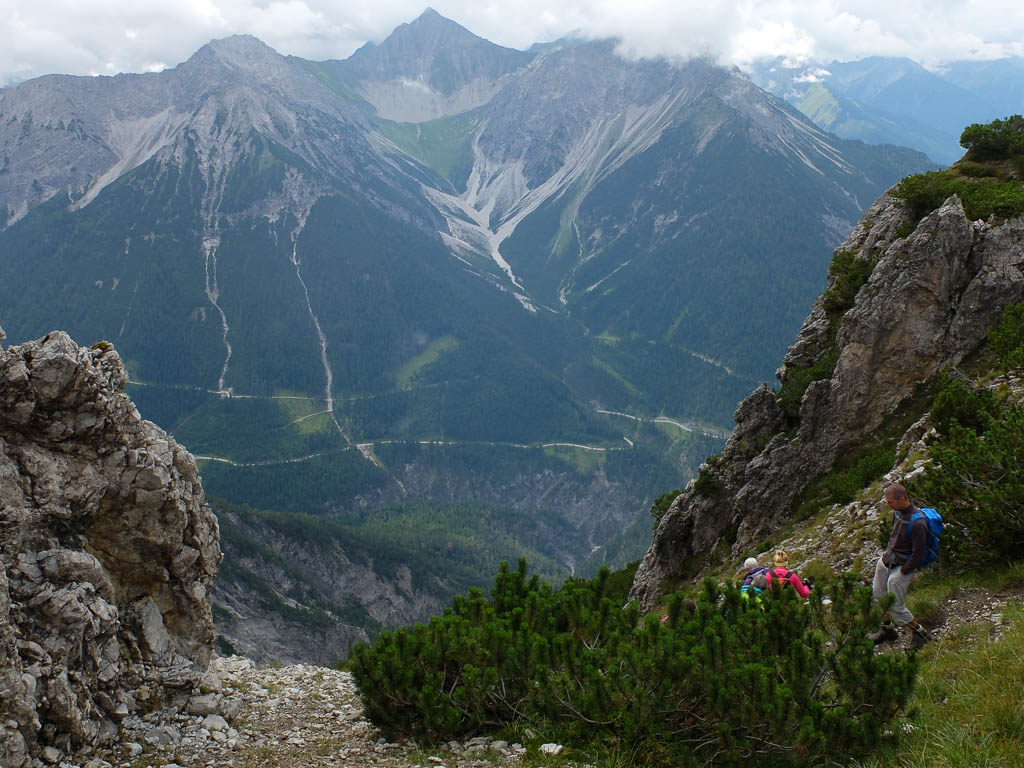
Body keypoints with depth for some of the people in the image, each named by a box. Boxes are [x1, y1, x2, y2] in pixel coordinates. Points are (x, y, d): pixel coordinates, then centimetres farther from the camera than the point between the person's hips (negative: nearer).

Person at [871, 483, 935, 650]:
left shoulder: (917, 522, -27)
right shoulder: (898, 512, 0)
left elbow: (918, 554, -21)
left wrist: (902, 572, -15)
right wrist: (886, 552, 13)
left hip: (902, 566, -8)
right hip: (887, 561, 8)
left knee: (895, 607, -3)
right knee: (878, 596, 17)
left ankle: (921, 634, 14)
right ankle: (887, 630, 37)